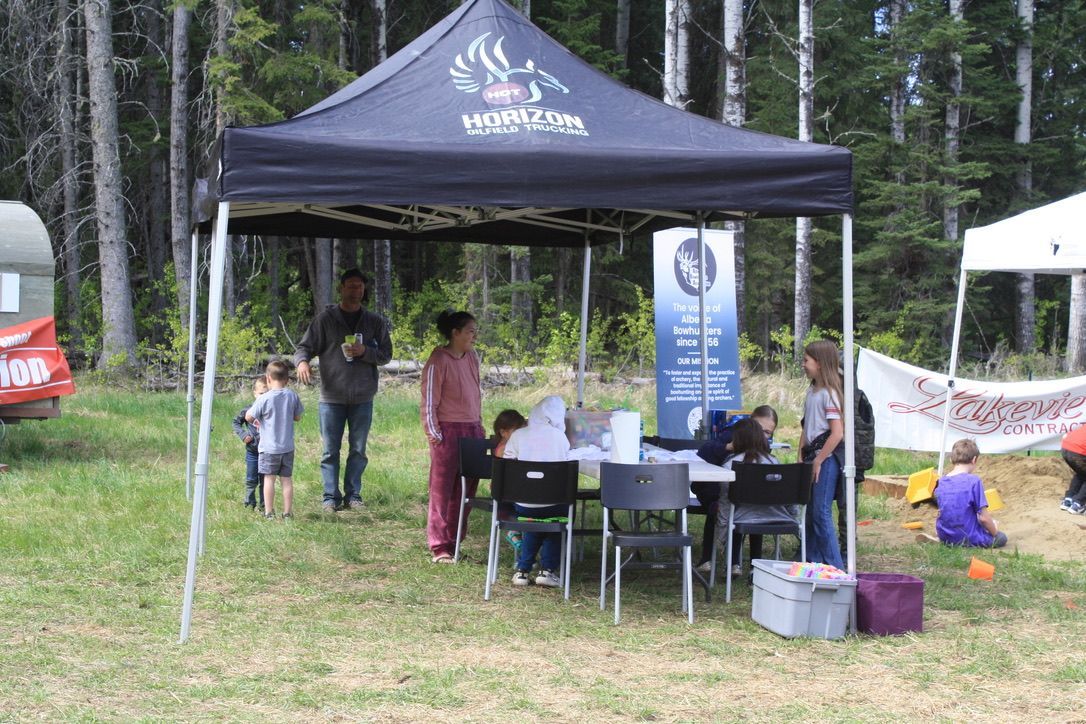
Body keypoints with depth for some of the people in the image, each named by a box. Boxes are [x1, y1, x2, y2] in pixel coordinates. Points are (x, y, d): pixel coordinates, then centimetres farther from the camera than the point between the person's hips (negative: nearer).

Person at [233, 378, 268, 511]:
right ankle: (249, 504, 19)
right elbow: (236, 422, 7)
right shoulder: (248, 410, -7)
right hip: (252, 451, 0)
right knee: (251, 480, 8)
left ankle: (264, 506, 18)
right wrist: (242, 434, -6)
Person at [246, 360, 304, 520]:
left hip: (269, 448, -4)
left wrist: (256, 421, 15)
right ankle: (288, 513, 11)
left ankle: (269, 512, 7)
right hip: (288, 447, 4)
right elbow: (297, 417, 10)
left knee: (269, 479, 4)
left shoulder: (264, 399, -14)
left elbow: (248, 417, -6)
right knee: (287, 479, 8)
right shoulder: (293, 396, -2)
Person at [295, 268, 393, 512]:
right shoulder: (325, 319, 1)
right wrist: (302, 361, -24)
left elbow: (386, 354, 6)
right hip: (331, 398, -2)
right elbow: (305, 346, -1)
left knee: (358, 450, 8)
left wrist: (364, 352, -13)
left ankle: (353, 494, 18)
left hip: (362, 398, 2)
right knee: (330, 451, 2)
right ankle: (331, 497, 9)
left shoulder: (375, 322, 6)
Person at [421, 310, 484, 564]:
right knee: (442, 490, -1)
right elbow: (428, 401, -11)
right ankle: (439, 548, 4)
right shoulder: (439, 361, -12)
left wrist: (479, 425, 16)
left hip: (472, 431, 7)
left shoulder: (472, 357, 9)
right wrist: (433, 433, -12)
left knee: (466, 489, 10)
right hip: (448, 432, -7)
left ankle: (454, 541, 20)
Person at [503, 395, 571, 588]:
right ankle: (547, 569, 13)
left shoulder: (518, 435, -1)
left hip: (523, 504, 2)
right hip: (554, 504, -2)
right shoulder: (560, 437, -3)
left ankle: (523, 569, 21)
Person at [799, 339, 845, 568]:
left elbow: (837, 433, -20)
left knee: (821, 513, -9)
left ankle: (835, 567, -3)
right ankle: (813, 563, 19)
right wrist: (802, 458, 11)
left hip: (826, 457, -9)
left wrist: (818, 461, -16)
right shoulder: (811, 391, 12)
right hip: (812, 454, 9)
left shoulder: (829, 393, -14)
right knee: (811, 513, 12)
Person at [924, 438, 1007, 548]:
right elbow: (983, 517, -16)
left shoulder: (941, 482, 1)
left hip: (945, 538, 5)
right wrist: (995, 532, 4)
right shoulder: (973, 481, -17)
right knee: (1002, 537, 20)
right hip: (968, 538, -5)